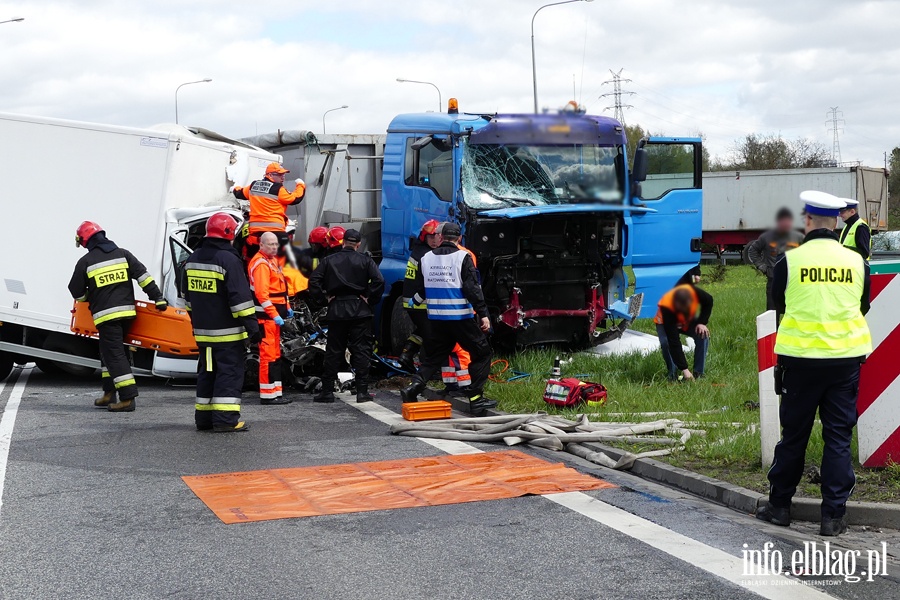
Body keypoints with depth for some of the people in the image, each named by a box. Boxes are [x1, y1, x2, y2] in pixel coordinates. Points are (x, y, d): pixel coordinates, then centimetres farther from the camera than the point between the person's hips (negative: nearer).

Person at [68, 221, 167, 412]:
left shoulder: (85, 262, -2)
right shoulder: (123, 254, 8)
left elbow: (76, 291, 7)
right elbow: (143, 276, 3)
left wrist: (88, 299, 28)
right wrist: (158, 298, 4)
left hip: (105, 314, -5)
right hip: (127, 311, 5)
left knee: (114, 354, -4)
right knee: (109, 350, 19)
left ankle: (128, 398, -11)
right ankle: (109, 394, 20)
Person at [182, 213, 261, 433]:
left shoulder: (193, 259, 11)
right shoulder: (229, 259, -15)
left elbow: (188, 296, 21)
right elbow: (240, 297, -18)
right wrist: (251, 325, -15)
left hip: (202, 331, 7)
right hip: (227, 332, -7)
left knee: (207, 372, 15)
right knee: (229, 372, -4)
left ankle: (204, 417, 18)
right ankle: (225, 419, -8)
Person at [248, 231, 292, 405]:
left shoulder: (272, 260, 18)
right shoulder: (261, 263, -15)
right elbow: (262, 293, -23)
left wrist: (287, 308, 22)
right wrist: (274, 315, -25)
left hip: (275, 315, 11)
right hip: (266, 316, -11)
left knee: (275, 353, 14)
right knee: (268, 353, -9)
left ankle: (275, 392, 21)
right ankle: (268, 395, -7)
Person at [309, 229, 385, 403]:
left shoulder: (329, 261, 3)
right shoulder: (365, 261, -1)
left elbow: (314, 282, -3)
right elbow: (379, 281, -13)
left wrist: (325, 297, 5)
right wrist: (370, 299, -4)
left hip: (336, 310, 2)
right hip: (359, 310, -1)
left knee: (333, 351, 8)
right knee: (361, 350, 2)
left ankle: (327, 390, 10)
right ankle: (362, 391, -1)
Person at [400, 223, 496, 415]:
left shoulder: (427, 258, 7)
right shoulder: (463, 257, -9)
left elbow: (420, 289, 16)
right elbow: (472, 289, -14)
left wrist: (414, 302, 37)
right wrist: (483, 314, -12)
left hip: (436, 318, 5)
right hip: (461, 318, -5)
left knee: (433, 356, 17)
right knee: (482, 354, 6)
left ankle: (413, 387, -1)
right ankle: (476, 399, 2)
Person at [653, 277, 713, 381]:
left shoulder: (694, 291, -36)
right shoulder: (667, 307, -43)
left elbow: (708, 301, -9)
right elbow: (674, 343, -42)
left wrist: (702, 322, -21)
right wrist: (684, 369, -42)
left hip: (689, 321, 3)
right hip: (665, 322, -3)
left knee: (703, 336, -25)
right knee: (666, 342, -33)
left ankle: (698, 374, -13)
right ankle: (673, 375, -11)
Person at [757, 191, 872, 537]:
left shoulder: (789, 261, -6)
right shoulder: (856, 262, 0)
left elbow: (779, 305, 7)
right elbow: (863, 307, 13)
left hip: (800, 356, -1)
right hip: (846, 357, 1)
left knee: (794, 434, 11)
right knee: (839, 436, 6)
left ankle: (779, 505, 20)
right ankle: (833, 515, 7)